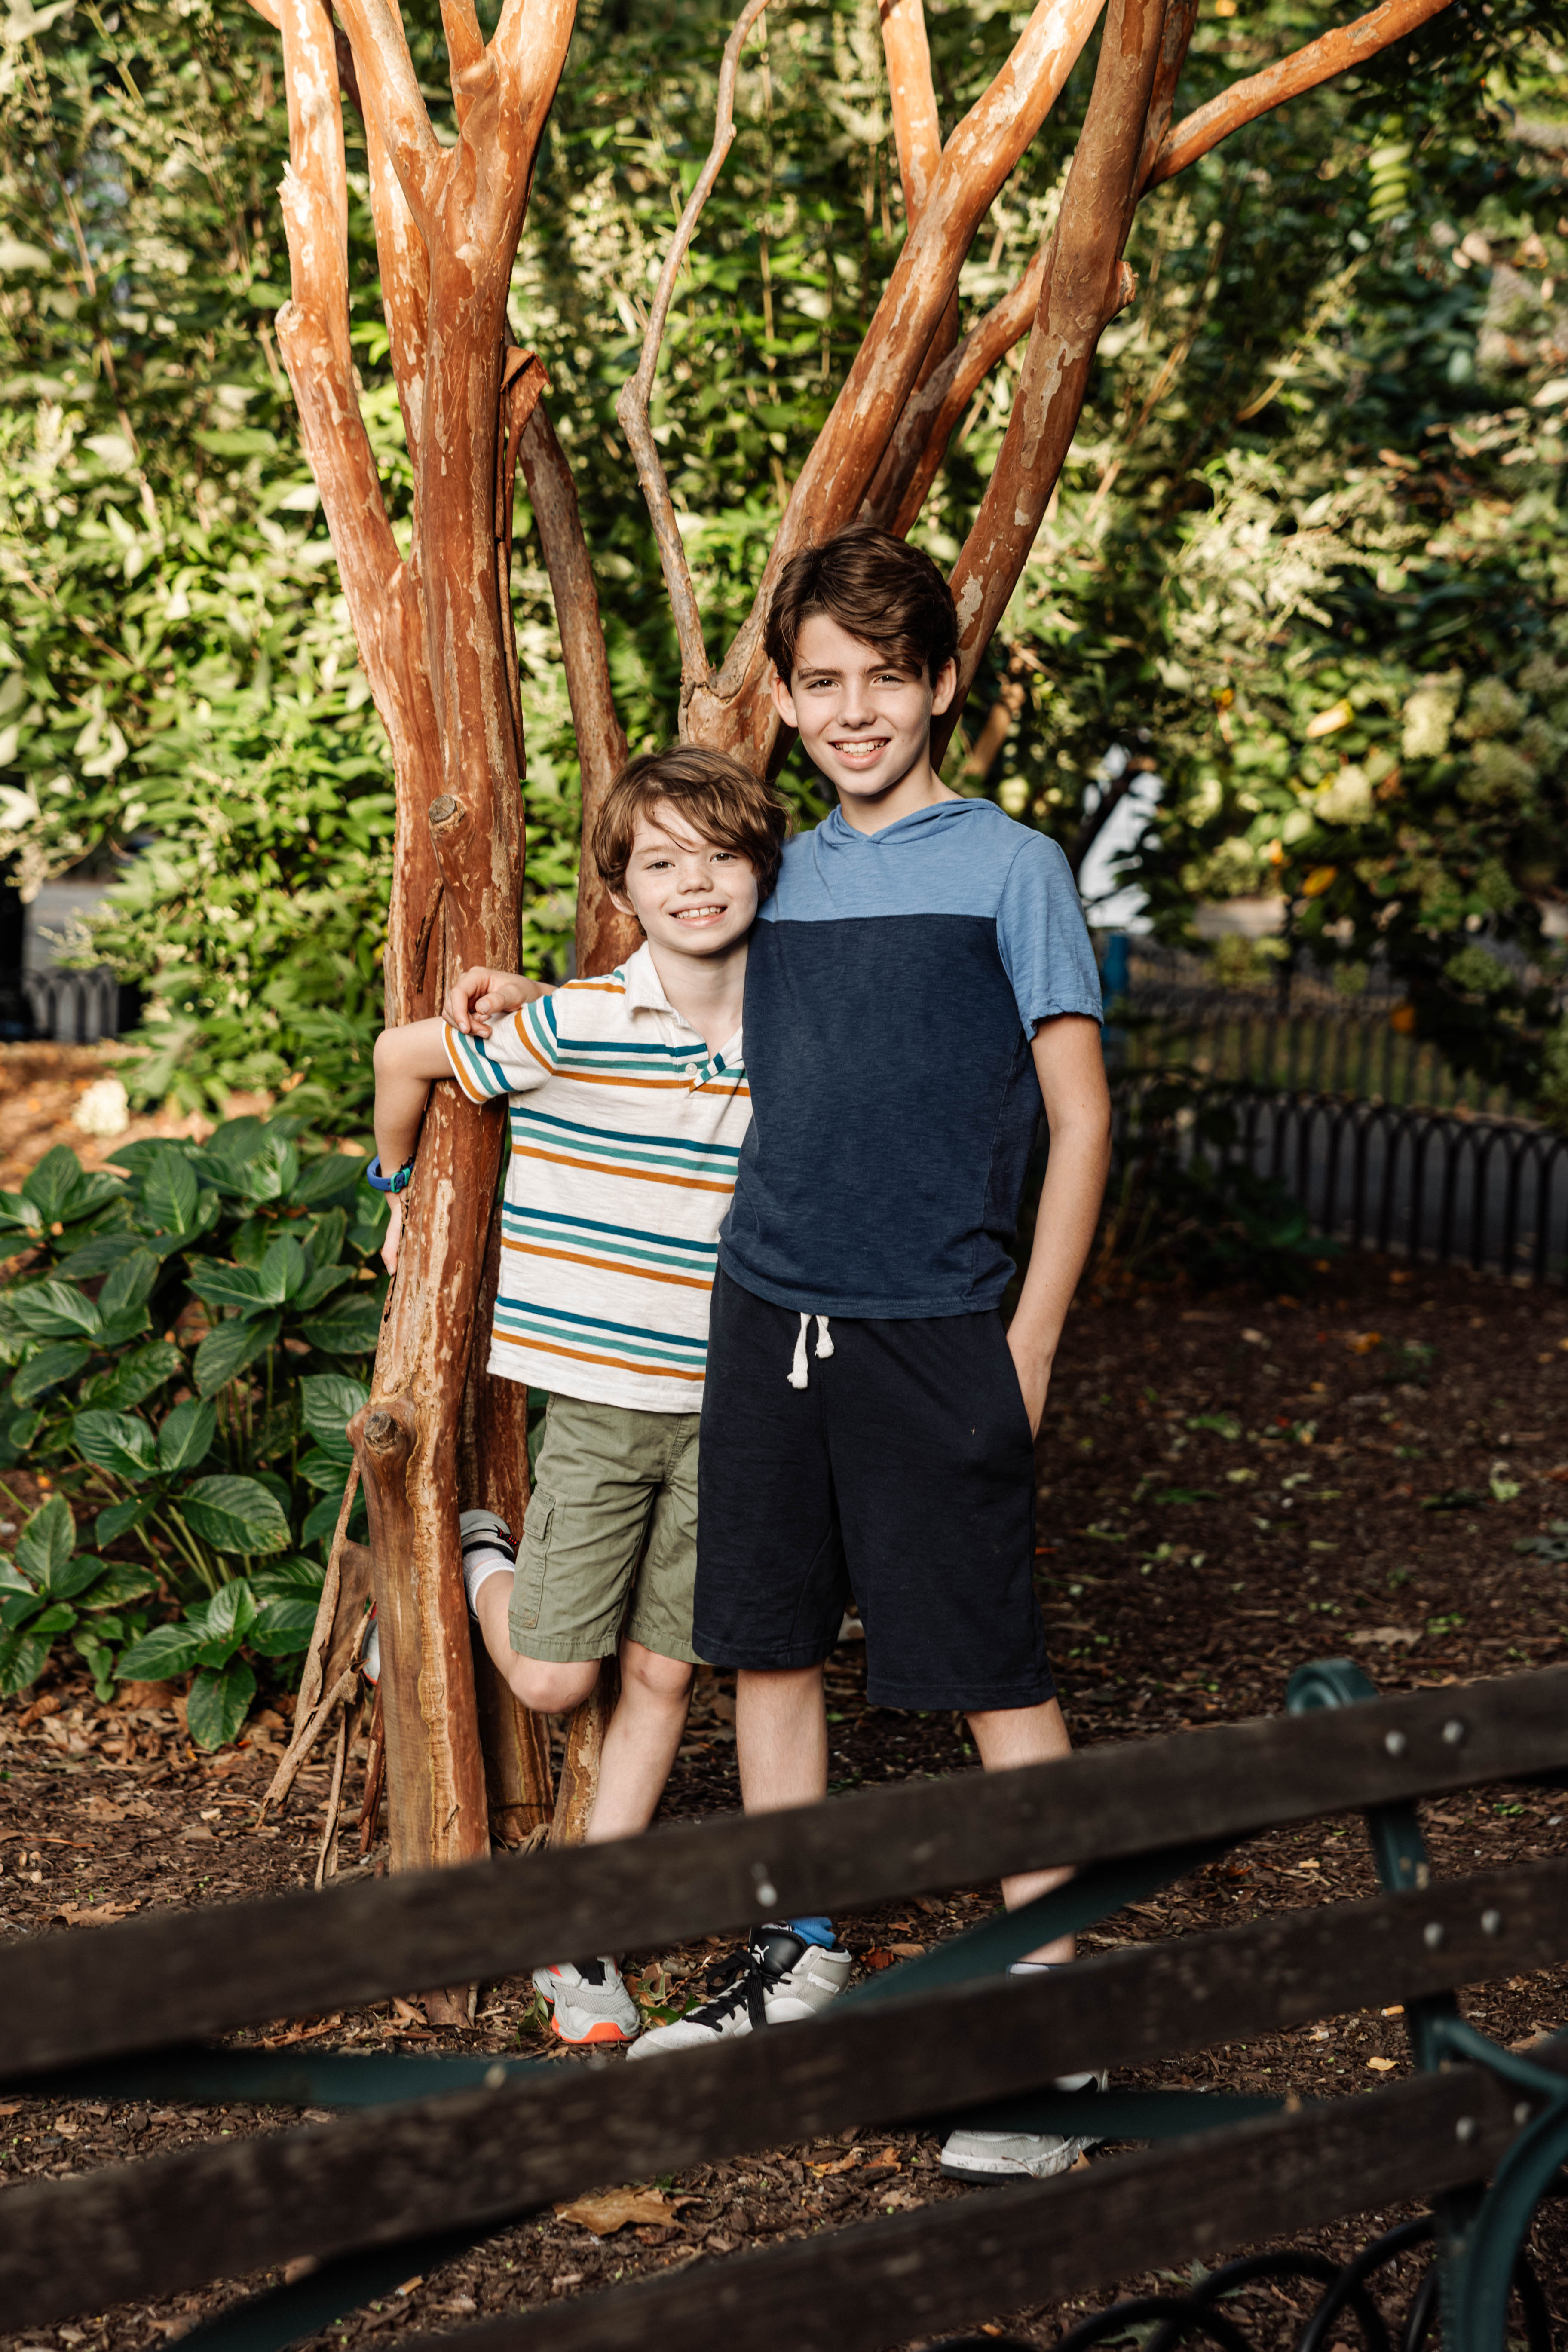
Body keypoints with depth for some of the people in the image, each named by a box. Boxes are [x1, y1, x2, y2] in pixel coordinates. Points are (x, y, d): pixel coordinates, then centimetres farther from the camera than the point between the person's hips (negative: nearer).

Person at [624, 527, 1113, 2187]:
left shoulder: (1007, 867, -2)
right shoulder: (779, 877, 12)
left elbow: (1079, 1118, -2)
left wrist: (1027, 1345, -7)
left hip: (934, 1334, -5)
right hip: (764, 1316, 5)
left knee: (995, 1674, -1)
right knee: (769, 1647, 11)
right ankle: (784, 1971, 27)